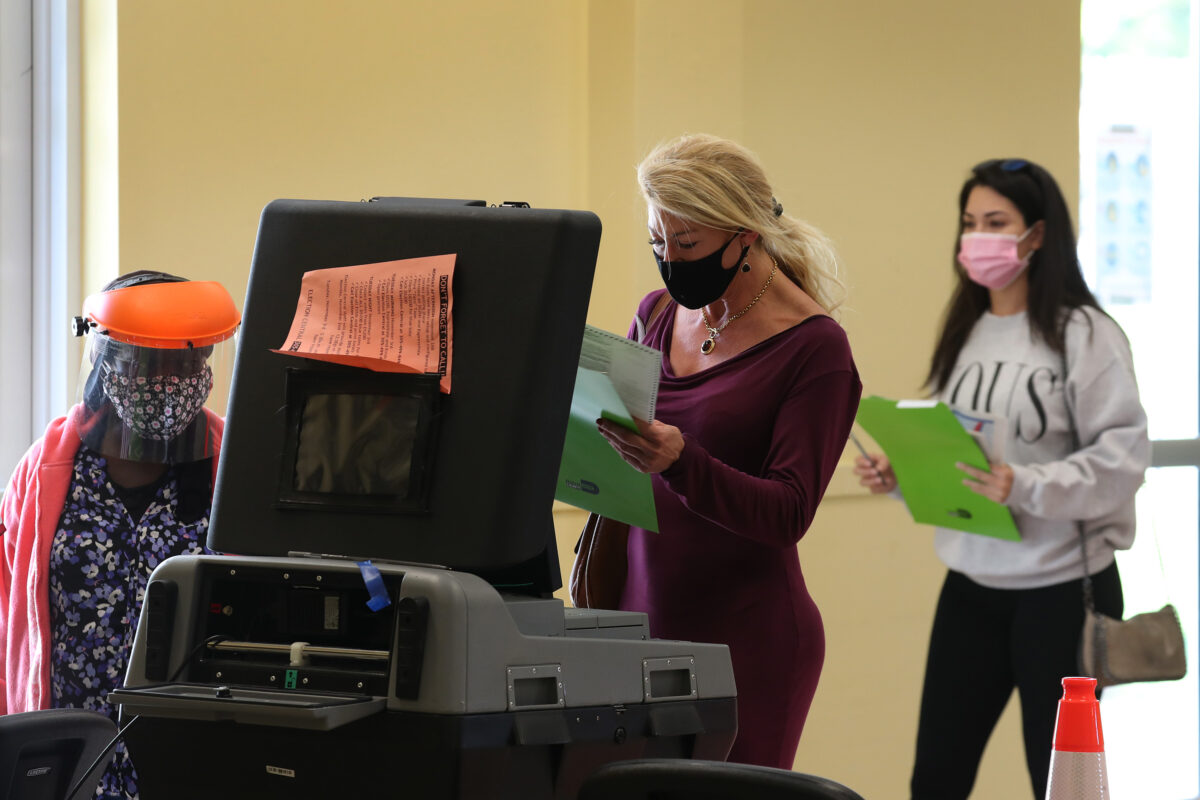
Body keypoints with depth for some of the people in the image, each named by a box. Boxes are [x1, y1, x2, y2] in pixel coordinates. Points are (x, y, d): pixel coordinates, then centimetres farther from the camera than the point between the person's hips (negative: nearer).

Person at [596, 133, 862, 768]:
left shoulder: (814, 347, -7)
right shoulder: (659, 315, 11)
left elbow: (788, 511, -15)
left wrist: (679, 464, -30)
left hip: (747, 641, -5)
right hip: (641, 621, 5)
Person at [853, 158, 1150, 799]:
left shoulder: (1083, 334, -11)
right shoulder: (964, 335, 9)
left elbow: (1122, 456, -16)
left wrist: (1027, 487, -27)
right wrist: (896, 473, -2)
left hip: (1062, 584, -6)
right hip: (971, 583, 6)